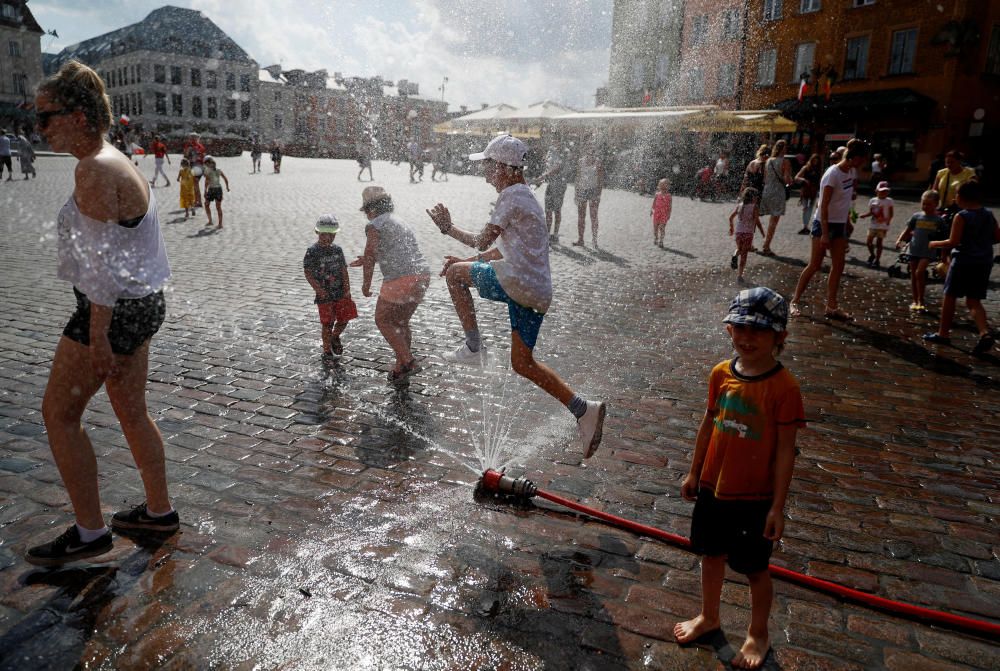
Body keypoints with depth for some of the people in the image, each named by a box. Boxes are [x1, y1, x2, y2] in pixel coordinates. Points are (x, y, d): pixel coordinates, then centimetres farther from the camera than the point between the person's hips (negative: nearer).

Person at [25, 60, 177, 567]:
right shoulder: (115, 161, 13)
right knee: (131, 410, 18)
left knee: (58, 412, 3)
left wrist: (98, 336, -21)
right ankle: (159, 511, 30)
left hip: (114, 308, -10)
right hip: (142, 302, 10)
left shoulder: (94, 170, -18)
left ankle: (89, 532, 13)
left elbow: (103, 261, -23)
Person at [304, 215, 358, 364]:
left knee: (344, 319, 8)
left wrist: (347, 288, -4)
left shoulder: (337, 249, 5)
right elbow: (308, 273, -12)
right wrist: (318, 289, -22)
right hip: (325, 295, -4)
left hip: (341, 292, 4)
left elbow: (343, 269, 5)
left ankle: (335, 338, 38)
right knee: (327, 323, 2)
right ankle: (327, 351, 18)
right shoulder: (312, 252, -10)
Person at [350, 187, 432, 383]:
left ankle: (408, 361, 1)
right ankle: (401, 367, 27)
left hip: (400, 280, -8)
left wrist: (366, 284, 13)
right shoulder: (399, 222, 25)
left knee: (383, 320, 9)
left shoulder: (374, 226, -1)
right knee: (401, 322, 21)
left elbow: (370, 257, -1)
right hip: (422, 276, 8)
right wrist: (366, 260, 42)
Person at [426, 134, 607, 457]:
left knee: (455, 273, 7)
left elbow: (482, 241, -9)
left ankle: (473, 347, 6)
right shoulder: (527, 197, 26)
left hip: (517, 283, -9)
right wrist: (466, 260, 27)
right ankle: (583, 410, 7)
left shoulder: (512, 195, -5)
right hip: (539, 293, 9)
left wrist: (448, 228, 6)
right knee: (522, 362, 13)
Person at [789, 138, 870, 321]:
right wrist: (824, 233, -24)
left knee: (838, 266, 6)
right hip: (824, 223, -8)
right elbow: (824, 206, -21)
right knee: (814, 266, -4)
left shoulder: (852, 172, 6)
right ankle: (794, 302, 6)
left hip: (840, 224, 8)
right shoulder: (833, 173, -18)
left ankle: (831, 307, 11)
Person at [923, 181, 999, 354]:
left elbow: (953, 242, -17)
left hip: (963, 261, -6)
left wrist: (935, 244, -2)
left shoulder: (961, 217, -12)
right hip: (984, 262, 6)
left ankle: (943, 333, 17)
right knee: (973, 301, 9)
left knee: (950, 296, 9)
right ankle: (985, 332, -12)